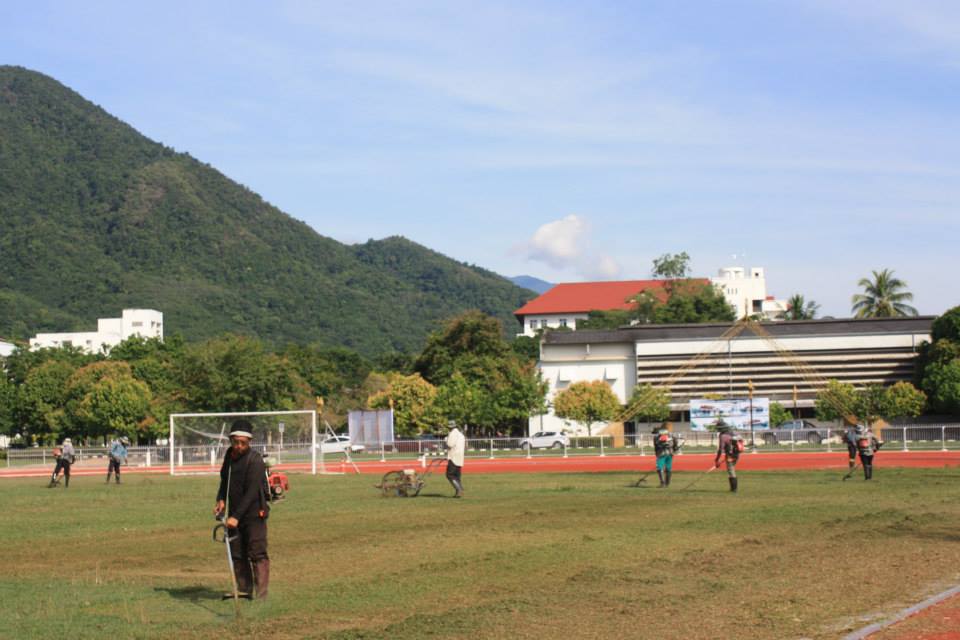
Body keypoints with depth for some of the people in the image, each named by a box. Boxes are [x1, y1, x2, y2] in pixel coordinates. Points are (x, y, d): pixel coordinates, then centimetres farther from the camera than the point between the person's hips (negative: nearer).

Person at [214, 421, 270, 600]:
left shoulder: (255, 460, -16)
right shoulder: (229, 456, 8)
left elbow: (252, 492, -22)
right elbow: (225, 481, 22)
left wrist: (236, 516, -27)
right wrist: (221, 500, 2)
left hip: (254, 513, -7)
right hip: (234, 513, 7)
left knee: (257, 554, -10)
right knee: (237, 554, 9)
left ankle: (262, 595, -10)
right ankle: (244, 590, 18)